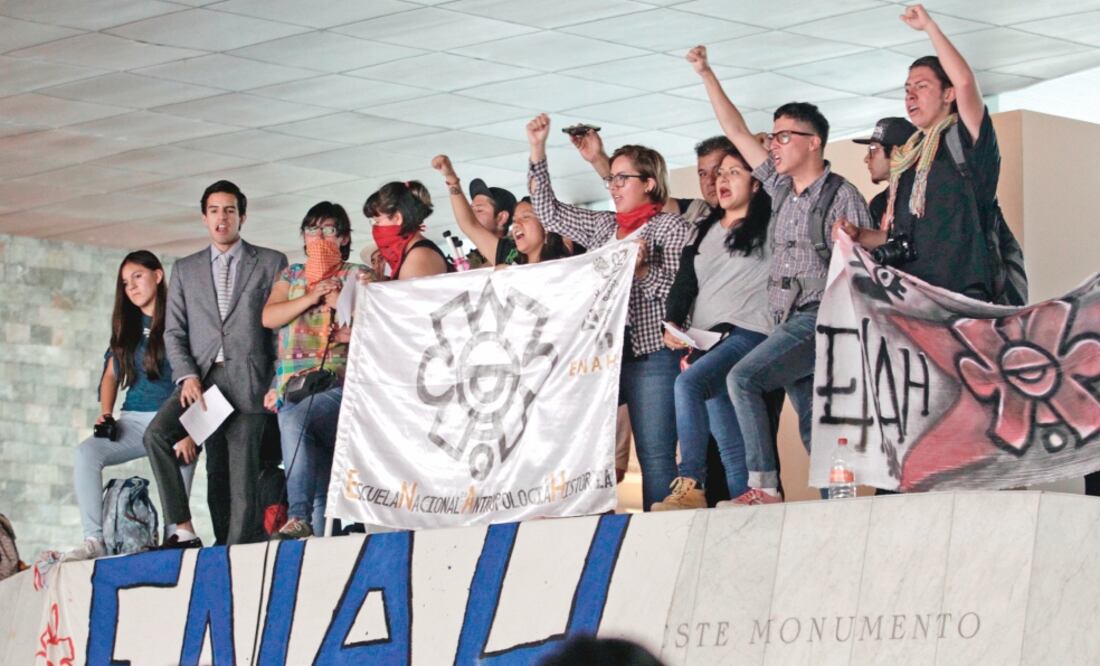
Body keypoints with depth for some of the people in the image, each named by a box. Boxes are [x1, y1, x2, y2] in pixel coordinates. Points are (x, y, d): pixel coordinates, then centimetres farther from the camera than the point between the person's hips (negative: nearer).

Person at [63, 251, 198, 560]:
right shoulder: (127, 327, 18)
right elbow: (112, 374, 23)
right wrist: (106, 414, 3)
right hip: (134, 420, 4)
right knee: (87, 452, -22)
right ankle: (94, 540, -29)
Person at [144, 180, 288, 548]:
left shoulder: (271, 263, 10)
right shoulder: (185, 269, 18)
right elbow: (174, 331, 13)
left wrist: (278, 385, -4)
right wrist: (187, 376, -5)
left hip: (246, 379, -2)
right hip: (201, 376, 2)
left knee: (241, 473, -8)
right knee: (156, 434, -23)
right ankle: (184, 530, -21)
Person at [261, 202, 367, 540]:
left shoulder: (358, 275, 10)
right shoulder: (292, 275, 22)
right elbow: (269, 316, 7)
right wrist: (310, 298, -5)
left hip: (339, 384, -5)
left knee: (295, 420, -34)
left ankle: (299, 517, -39)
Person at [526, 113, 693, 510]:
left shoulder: (672, 227, 2)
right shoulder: (602, 226, 19)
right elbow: (548, 211, 24)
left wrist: (641, 270, -20)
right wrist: (537, 152, 19)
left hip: (651, 355, -6)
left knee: (655, 455, -8)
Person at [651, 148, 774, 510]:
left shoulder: (769, 227, 5)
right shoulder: (704, 231, 22)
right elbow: (685, 281, 17)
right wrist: (673, 323, 2)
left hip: (748, 333, -7)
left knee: (688, 382, -30)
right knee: (728, 440, -2)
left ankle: (691, 484, -32)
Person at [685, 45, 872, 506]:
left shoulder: (841, 196, -4)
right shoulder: (781, 189, 17)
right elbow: (736, 132, 20)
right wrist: (706, 74, 17)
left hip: (821, 319, -7)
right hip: (787, 324, 7)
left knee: (743, 377, -21)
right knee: (813, 425, 2)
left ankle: (764, 484, -23)